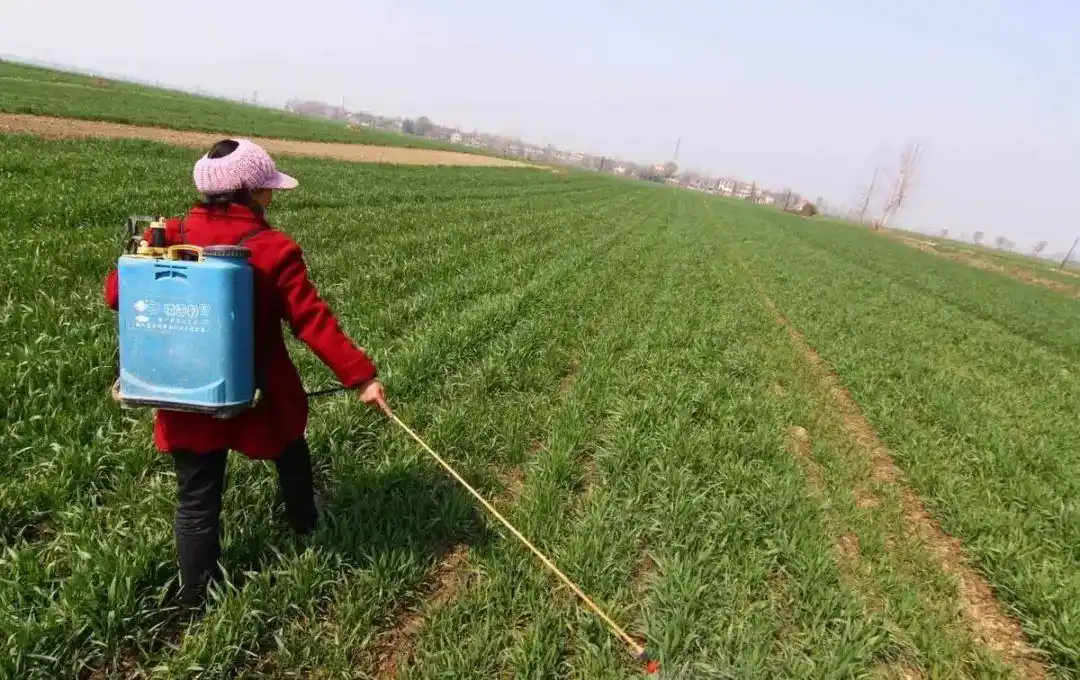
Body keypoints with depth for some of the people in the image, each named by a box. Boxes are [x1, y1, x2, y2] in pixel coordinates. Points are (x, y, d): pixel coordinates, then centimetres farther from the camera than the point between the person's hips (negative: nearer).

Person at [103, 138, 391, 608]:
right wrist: (361, 375, -15)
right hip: (258, 395, -2)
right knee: (291, 460, 27)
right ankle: (306, 527, 53)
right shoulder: (274, 250, -16)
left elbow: (118, 292, -4)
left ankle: (195, 600, 28)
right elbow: (314, 322, -19)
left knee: (196, 502, 14)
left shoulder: (171, 235, -5)